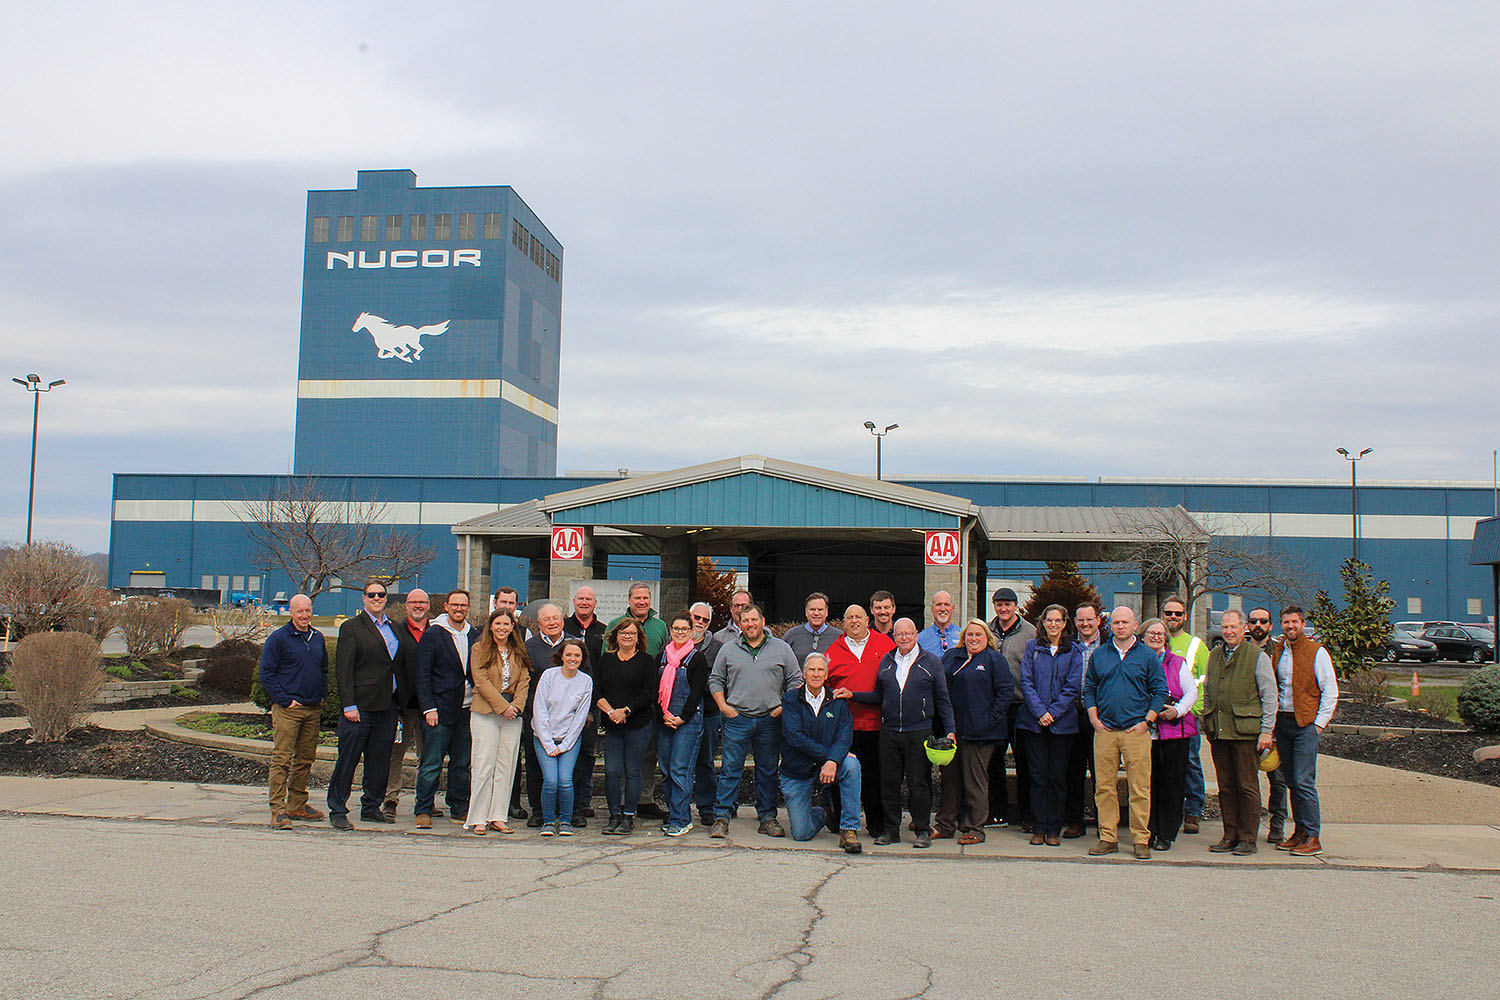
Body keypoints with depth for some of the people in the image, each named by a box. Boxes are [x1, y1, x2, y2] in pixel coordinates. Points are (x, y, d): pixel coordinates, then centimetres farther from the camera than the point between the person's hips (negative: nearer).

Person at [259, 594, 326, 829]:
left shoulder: (318, 638, 13)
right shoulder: (278, 638, -6)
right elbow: (266, 673, -7)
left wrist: (322, 694, 12)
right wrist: (285, 700, -12)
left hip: (313, 710, 6)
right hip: (288, 710, -6)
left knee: (305, 759, 11)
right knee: (281, 759, -8)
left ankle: (297, 805, 21)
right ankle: (278, 810, -7)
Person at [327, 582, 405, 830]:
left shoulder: (393, 628, 15)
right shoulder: (351, 628, -2)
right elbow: (343, 669, -8)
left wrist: (399, 700, 11)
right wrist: (349, 705, -14)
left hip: (387, 706, 6)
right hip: (360, 704, -5)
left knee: (380, 760, 9)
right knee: (348, 759, -1)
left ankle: (371, 808, 20)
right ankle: (337, 811, 6)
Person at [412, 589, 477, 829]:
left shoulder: (475, 636, 10)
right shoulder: (432, 635, -2)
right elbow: (422, 675, -4)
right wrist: (428, 708, -11)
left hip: (468, 709, 4)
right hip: (440, 709, -4)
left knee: (462, 763, 9)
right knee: (432, 763, -3)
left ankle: (459, 809, 18)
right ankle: (423, 811, 5)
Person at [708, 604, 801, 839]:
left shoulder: (781, 649, 7)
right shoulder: (728, 649, 9)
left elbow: (795, 680, 9)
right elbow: (715, 680, 13)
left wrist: (785, 706, -2)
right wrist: (723, 705, 0)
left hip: (770, 719, 1)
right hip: (736, 717, 0)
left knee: (768, 771, 7)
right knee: (730, 768, -3)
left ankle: (767, 817, 15)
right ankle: (721, 817, 1)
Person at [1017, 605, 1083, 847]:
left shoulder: (1074, 651, 6)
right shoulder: (1032, 647, 6)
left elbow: (1073, 687, -1)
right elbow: (1026, 681, 0)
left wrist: (1053, 712, -11)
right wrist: (1039, 712, -11)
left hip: (1062, 721, 0)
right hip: (1033, 720, 0)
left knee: (1058, 774, 2)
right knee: (1038, 774, 1)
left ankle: (1054, 829, 9)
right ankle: (1039, 827, 7)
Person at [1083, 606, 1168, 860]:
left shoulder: (1147, 656, 5)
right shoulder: (1099, 655, 11)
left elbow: (1160, 691, 5)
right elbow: (1089, 689, 16)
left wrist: (1147, 721, -4)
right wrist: (1094, 719, 4)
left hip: (1136, 731, -2)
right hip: (1105, 730, 2)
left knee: (1139, 788, -3)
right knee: (1104, 786, 2)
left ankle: (1141, 839, 5)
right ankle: (1108, 837, 10)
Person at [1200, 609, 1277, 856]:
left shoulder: (1257, 657, -1)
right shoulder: (1214, 656, 15)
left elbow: (1269, 697, -2)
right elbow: (1207, 694, 24)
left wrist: (1266, 731, -7)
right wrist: (1204, 724, 17)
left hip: (1245, 731, -5)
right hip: (1219, 732, 5)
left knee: (1247, 786, -1)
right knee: (1226, 786, 8)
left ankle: (1247, 838, 6)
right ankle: (1230, 835, 16)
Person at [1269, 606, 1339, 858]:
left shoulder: (1317, 652, -5)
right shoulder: (1277, 650, 11)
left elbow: (1330, 691, -5)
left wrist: (1319, 723, -10)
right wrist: (1273, 719, 12)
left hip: (1306, 723, -6)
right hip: (1282, 721, 6)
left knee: (1304, 781, -10)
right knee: (1291, 781, 9)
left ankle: (1313, 837, -5)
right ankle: (1299, 831, 17)